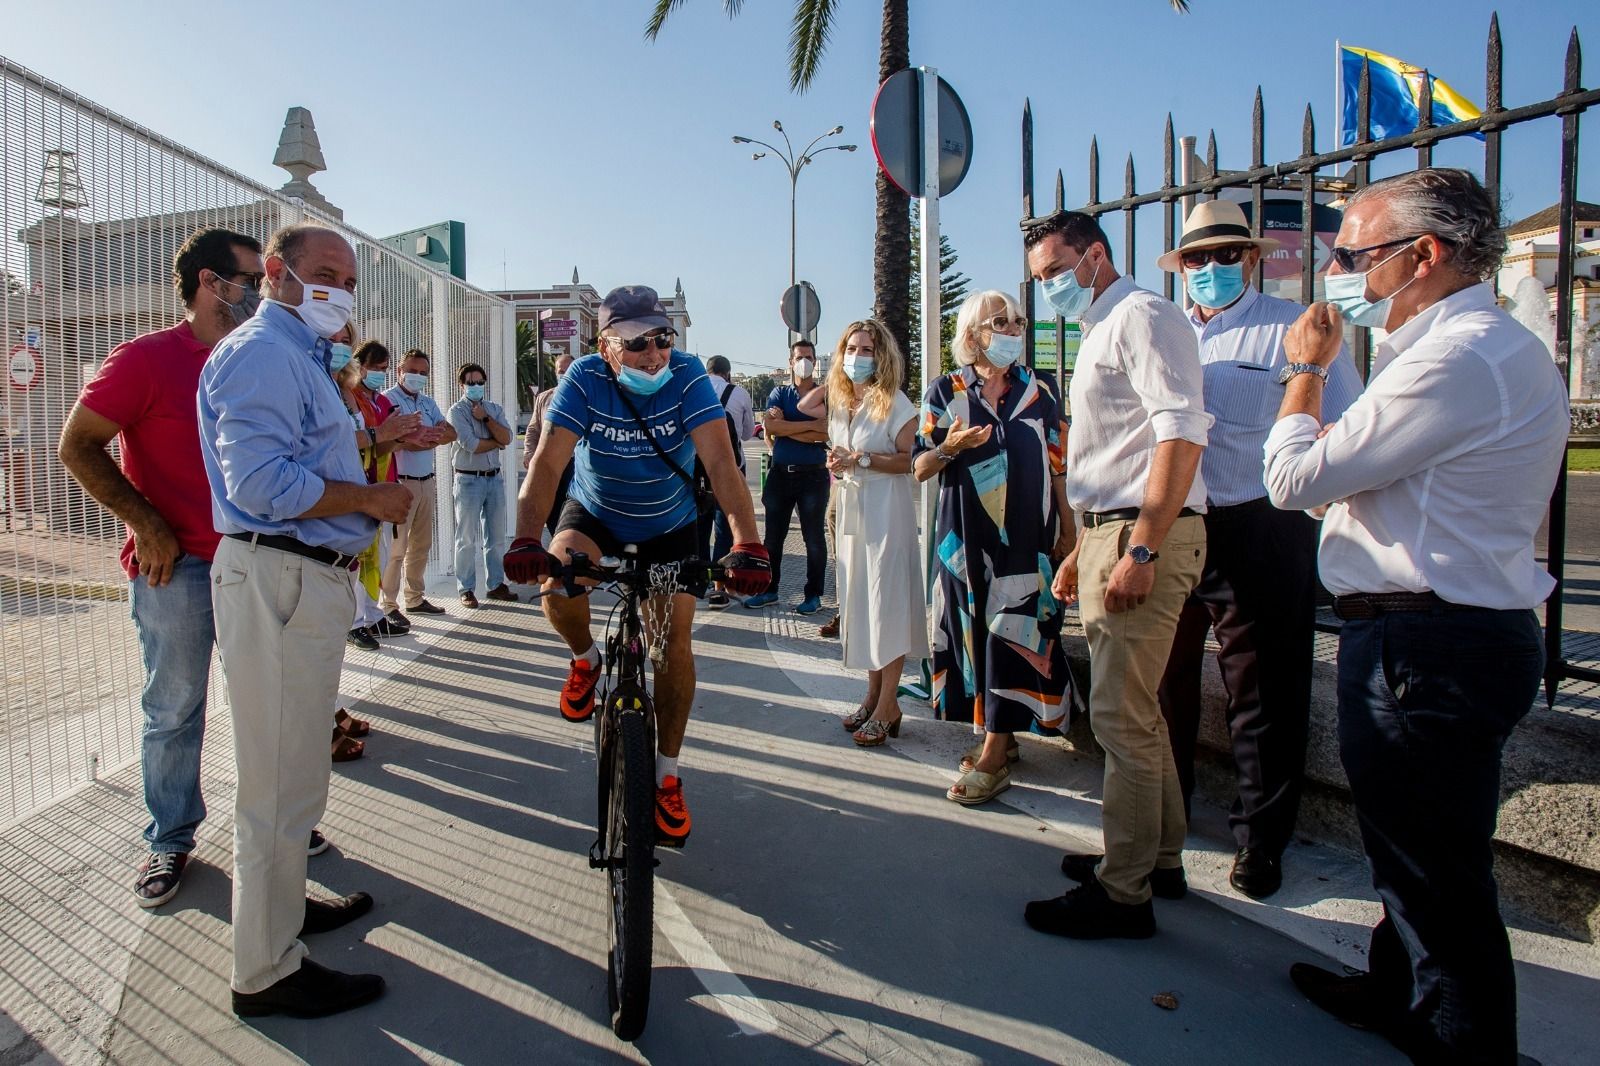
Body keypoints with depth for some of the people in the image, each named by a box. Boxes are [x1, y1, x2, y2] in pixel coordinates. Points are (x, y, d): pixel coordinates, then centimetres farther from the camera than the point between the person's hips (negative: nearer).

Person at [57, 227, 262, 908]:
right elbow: (76, 447, -7)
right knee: (174, 710, 6)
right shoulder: (146, 359, -8)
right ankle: (169, 840, 24)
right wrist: (148, 526, -13)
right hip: (177, 567, -5)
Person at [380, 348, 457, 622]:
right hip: (400, 483, -8)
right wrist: (433, 433, -15)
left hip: (426, 483, 8)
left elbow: (451, 433, 4)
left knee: (421, 545, 13)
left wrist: (418, 433, -12)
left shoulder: (428, 403, 17)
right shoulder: (388, 399, -6)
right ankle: (388, 606, -2)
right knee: (396, 547, -8)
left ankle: (414, 598, 24)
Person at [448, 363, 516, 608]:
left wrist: (485, 418, -10)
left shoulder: (494, 408, 12)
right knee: (467, 539, 0)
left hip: (494, 477, 5)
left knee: (495, 537, 11)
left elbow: (506, 437, -3)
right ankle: (467, 589, 7)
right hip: (469, 479, -5)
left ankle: (496, 584, 20)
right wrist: (497, 442, -3)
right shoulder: (458, 410, -4)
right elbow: (471, 445, -16)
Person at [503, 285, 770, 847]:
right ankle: (586, 659, 5)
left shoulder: (686, 375, -24)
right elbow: (548, 462, -31)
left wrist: (747, 544, -47)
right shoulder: (584, 379, -23)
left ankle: (667, 775, 10)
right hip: (595, 512, 0)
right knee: (556, 580, -30)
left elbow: (720, 463, -33)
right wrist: (526, 540, -48)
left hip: (669, 525, 0)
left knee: (675, 639, -7)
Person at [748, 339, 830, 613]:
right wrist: (810, 425, -14)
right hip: (780, 473, 3)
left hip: (813, 474, -3)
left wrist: (784, 428, -12)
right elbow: (769, 426, -10)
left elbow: (825, 434, -14)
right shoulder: (779, 393, 9)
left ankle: (814, 595, 14)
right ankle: (769, 590, 21)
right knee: (773, 536, 9)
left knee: (814, 537, 5)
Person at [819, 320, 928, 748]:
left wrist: (861, 459, -19)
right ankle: (872, 694, 18)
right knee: (859, 599, 8)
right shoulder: (839, 402, 14)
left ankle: (888, 707, 0)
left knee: (887, 600, -6)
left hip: (886, 508, -7)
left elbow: (909, 459, -14)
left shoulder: (895, 403, -7)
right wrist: (836, 463, 4)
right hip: (851, 507, 7)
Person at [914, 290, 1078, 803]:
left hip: (1027, 535, 0)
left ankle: (992, 756, -1)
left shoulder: (1037, 393, 9)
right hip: (967, 537, 0)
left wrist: (1068, 531, 5)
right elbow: (921, 469, 2)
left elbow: (1057, 467, 11)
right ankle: (998, 734, 20)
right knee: (975, 631, 4)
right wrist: (950, 446, -19)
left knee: (1011, 634, -5)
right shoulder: (945, 391, 5)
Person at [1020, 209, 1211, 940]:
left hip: (1145, 534, -10)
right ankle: (1159, 858, 31)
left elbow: (1182, 434, -20)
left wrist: (1140, 550, -24)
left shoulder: (1141, 316, -8)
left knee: (1120, 716, -5)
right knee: (1133, 710, 17)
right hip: (1112, 532, 10)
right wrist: (1085, 550, 22)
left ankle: (1123, 894, 7)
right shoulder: (1101, 333, 22)